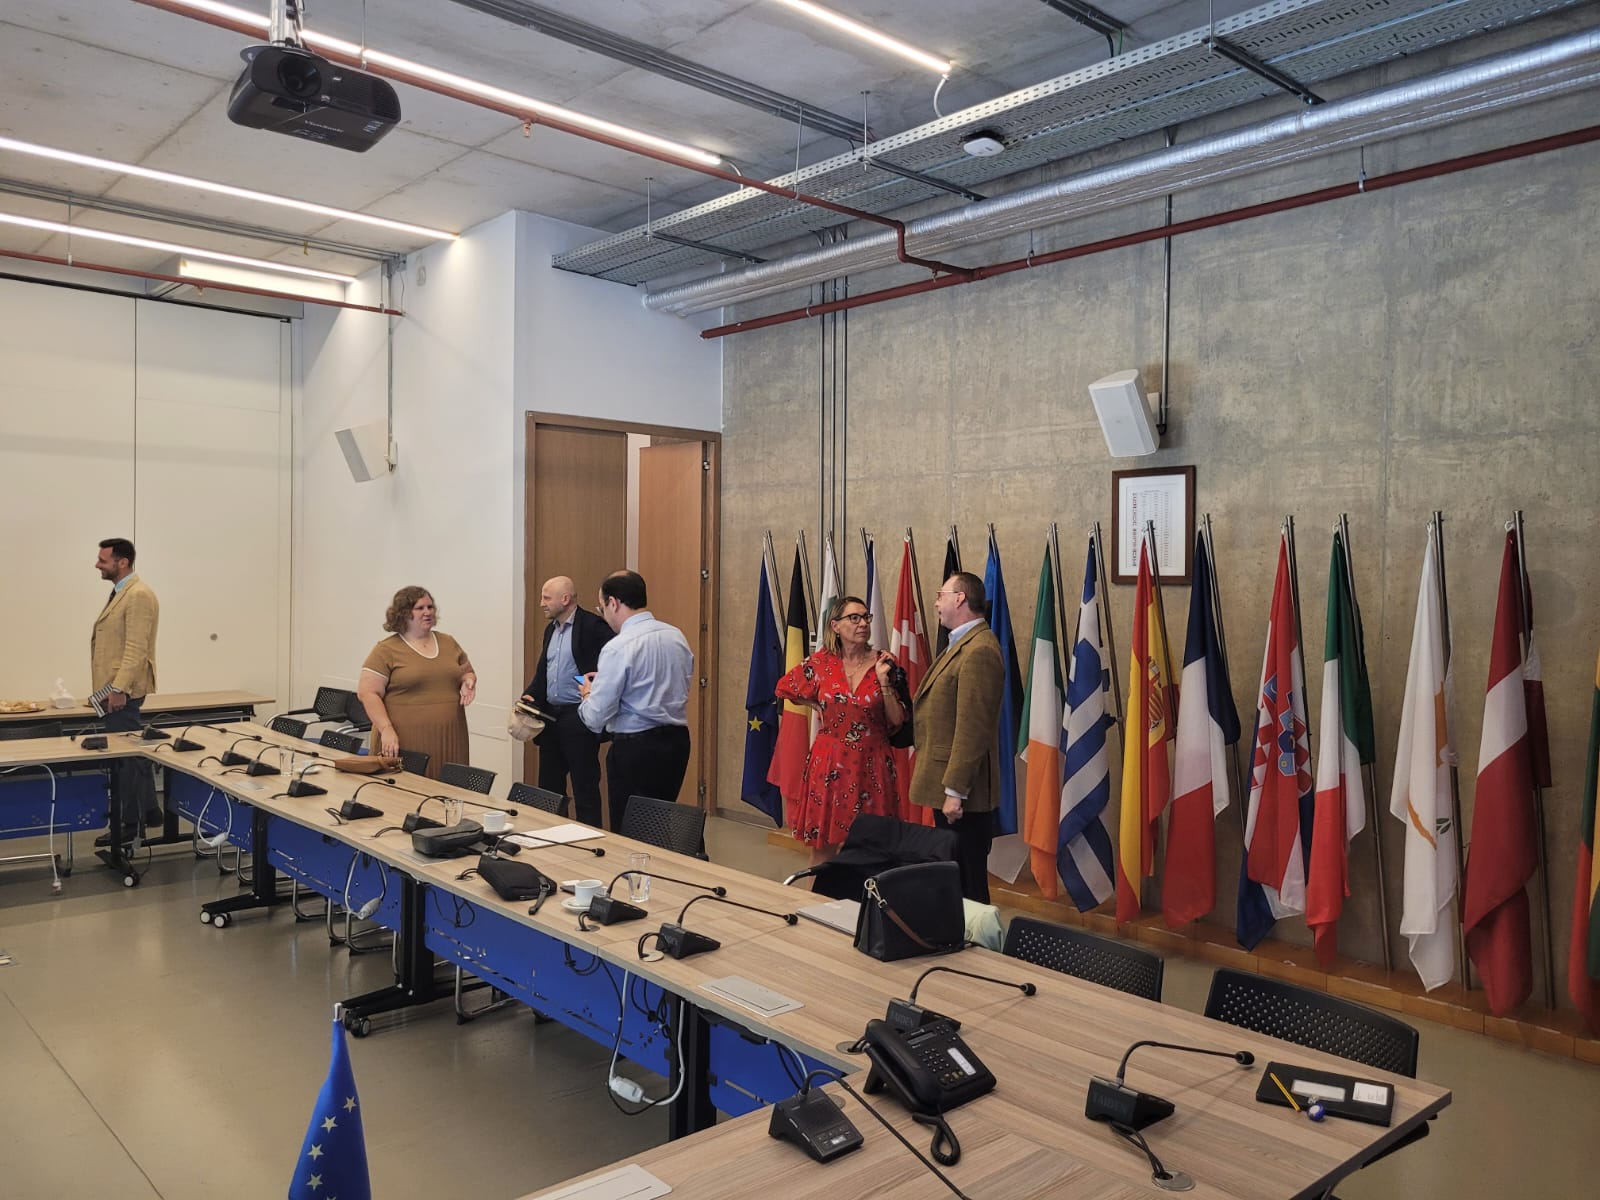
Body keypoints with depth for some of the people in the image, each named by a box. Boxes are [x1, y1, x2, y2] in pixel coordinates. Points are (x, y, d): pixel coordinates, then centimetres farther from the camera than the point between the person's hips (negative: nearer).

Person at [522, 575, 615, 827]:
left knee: (585, 788, -1)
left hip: (579, 718, -8)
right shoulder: (550, 629, 15)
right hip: (550, 716, 8)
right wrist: (529, 696, 5)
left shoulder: (593, 626, -12)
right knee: (549, 787, 15)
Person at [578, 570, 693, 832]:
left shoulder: (618, 648, -16)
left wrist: (588, 694, 8)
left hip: (635, 748, -7)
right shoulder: (677, 637, 5)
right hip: (678, 741, 7)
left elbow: (596, 717, -15)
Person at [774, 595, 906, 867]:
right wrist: (821, 708, 8)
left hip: (871, 764, 0)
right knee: (823, 841, 6)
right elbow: (786, 688, 17)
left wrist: (883, 679, -14)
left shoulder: (883, 663, -1)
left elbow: (897, 720, -4)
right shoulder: (822, 662, 0)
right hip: (830, 762, 0)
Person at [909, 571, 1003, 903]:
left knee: (967, 887, -1)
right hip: (948, 786, 10)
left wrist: (955, 791, -22)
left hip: (963, 793, -10)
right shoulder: (962, 645, 15)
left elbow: (972, 728, -23)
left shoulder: (979, 651, -19)